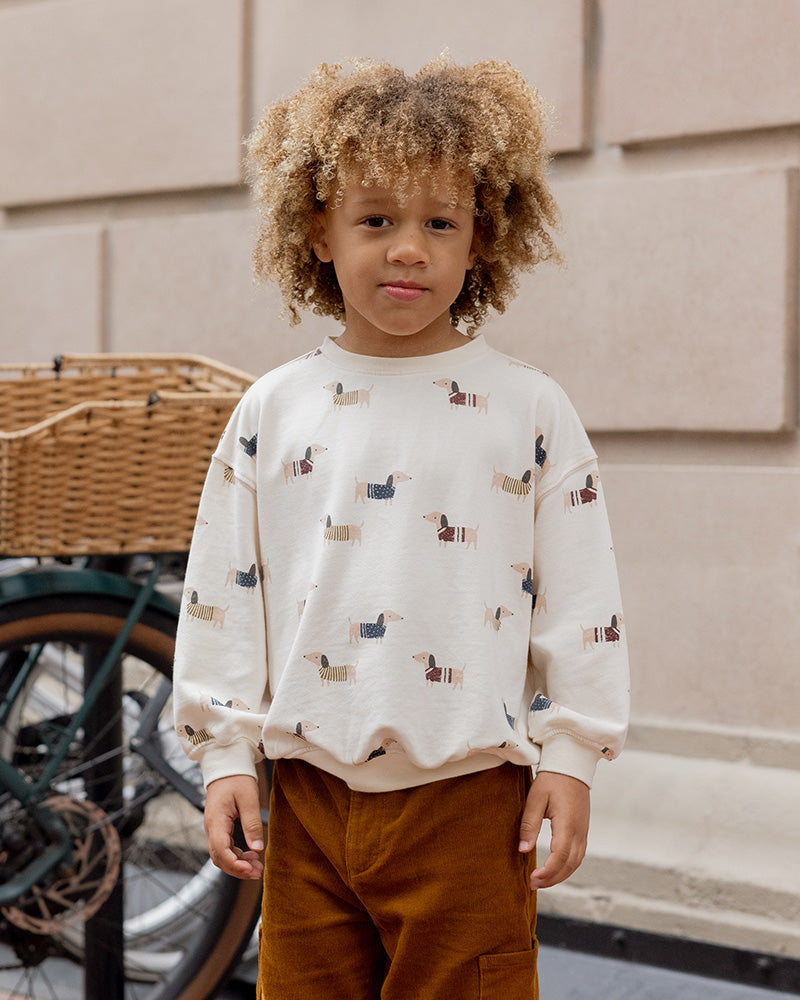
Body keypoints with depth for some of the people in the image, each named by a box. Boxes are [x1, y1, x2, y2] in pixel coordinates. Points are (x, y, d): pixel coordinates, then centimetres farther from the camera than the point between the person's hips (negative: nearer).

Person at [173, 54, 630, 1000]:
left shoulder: (527, 409, -2)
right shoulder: (272, 412, 3)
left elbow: (579, 599, 0)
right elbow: (222, 596, 6)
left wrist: (569, 756, -3)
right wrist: (225, 754, 3)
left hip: (468, 798, -2)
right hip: (309, 794, 2)